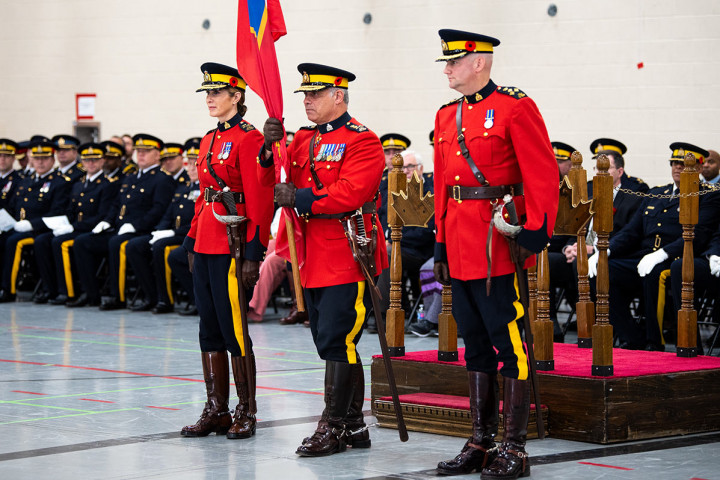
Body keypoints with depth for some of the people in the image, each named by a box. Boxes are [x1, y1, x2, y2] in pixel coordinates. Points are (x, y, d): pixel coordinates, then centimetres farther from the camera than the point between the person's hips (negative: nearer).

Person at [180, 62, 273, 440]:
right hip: (206, 248, 8)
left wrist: (253, 254, -19)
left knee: (234, 329, -4)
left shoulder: (249, 139, -10)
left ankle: (245, 413, 4)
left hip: (233, 247, -8)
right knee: (210, 330, 10)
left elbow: (260, 201, -14)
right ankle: (216, 410, 15)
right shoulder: (209, 140, 16)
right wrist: (192, 244, 17)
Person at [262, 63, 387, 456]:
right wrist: (270, 150, -7)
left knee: (336, 342, -8)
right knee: (334, 345, 11)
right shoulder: (304, 139, 15)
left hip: (347, 258, -8)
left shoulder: (362, 140, -8)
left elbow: (352, 192, -21)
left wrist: (300, 198, -19)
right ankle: (354, 425, 19)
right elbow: (277, 186, 10)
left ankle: (333, 427, -2)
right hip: (314, 261, 8)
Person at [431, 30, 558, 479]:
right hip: (462, 248, 7)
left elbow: (543, 176, -10)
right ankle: (481, 443, 18)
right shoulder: (447, 116, 15)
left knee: (509, 344, -4)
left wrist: (535, 236, -15)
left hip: (500, 247, -7)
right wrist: (442, 245, 17)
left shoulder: (516, 108, -6)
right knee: (476, 345, 12)